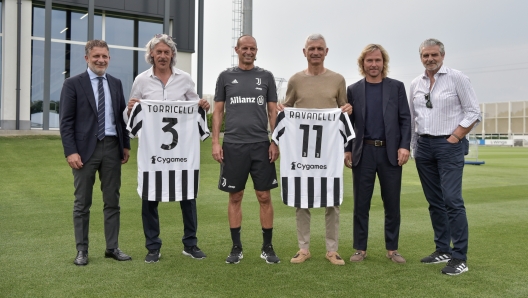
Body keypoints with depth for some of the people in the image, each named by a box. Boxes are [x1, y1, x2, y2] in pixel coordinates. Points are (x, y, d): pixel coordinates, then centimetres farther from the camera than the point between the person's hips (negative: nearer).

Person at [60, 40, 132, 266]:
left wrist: (126, 145, 8)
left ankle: (112, 247, 17)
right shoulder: (73, 84, -2)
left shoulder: (116, 84, 11)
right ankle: (82, 250, 13)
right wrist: (71, 151, -13)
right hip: (85, 148, -4)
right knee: (82, 203, 4)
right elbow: (66, 121, -6)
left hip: (112, 147, 4)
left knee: (112, 200, 8)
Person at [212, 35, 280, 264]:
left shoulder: (266, 77, 8)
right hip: (233, 145, 0)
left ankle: (267, 247, 14)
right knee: (235, 197, 6)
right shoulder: (226, 76, 7)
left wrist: (275, 142, -1)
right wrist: (215, 142, -2)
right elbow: (218, 111, 7)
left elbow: (273, 111, 8)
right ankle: (236, 248, 17)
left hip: (261, 145, 0)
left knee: (264, 197, 2)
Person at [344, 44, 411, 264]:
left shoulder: (397, 87, 6)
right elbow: (348, 122, 8)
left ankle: (392, 249, 17)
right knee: (361, 204, 5)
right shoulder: (353, 89, 7)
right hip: (363, 152, 0)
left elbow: (405, 119, 2)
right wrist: (347, 149, 1)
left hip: (390, 152, 0)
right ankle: (360, 249, 15)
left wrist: (405, 146, -8)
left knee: (392, 204, 5)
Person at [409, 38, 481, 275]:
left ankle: (460, 257, -5)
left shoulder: (457, 78, -4)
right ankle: (443, 250, 20)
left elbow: (473, 112, -5)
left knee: (452, 200, -11)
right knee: (435, 201, 10)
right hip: (423, 145, 5)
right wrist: (413, 147, 11)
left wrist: (454, 138, -11)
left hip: (449, 144, -5)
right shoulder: (415, 84, 10)